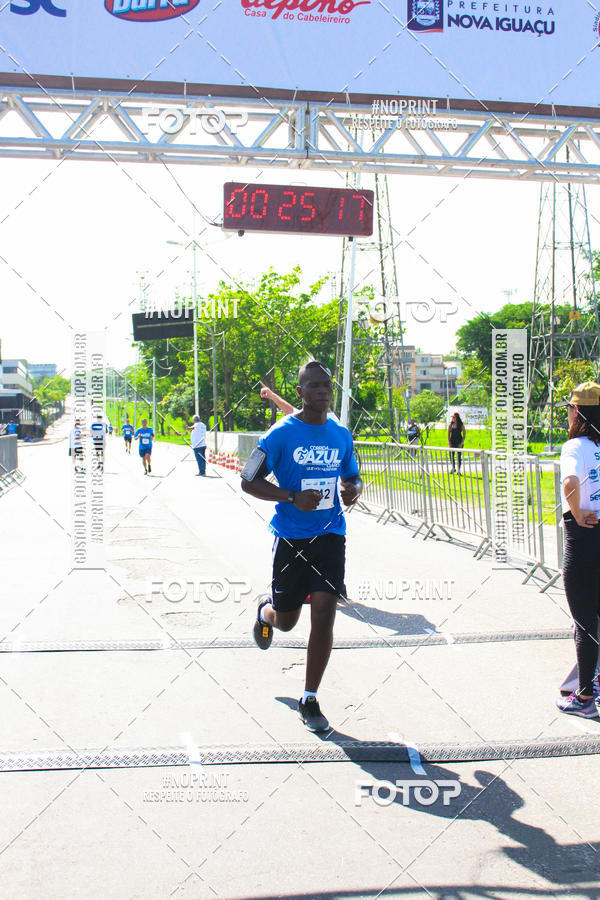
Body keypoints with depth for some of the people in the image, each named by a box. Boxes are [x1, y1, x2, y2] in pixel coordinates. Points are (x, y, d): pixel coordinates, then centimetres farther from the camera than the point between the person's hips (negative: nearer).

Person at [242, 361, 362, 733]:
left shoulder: (341, 435, 6)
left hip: (330, 535, 3)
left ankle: (310, 701, 6)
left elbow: (353, 476, 21)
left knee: (324, 614, -8)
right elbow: (249, 482, -7)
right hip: (291, 538, -2)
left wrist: (354, 489, -4)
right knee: (286, 621, 10)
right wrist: (293, 498, -20)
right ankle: (265, 609, 50)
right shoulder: (281, 434, -8)